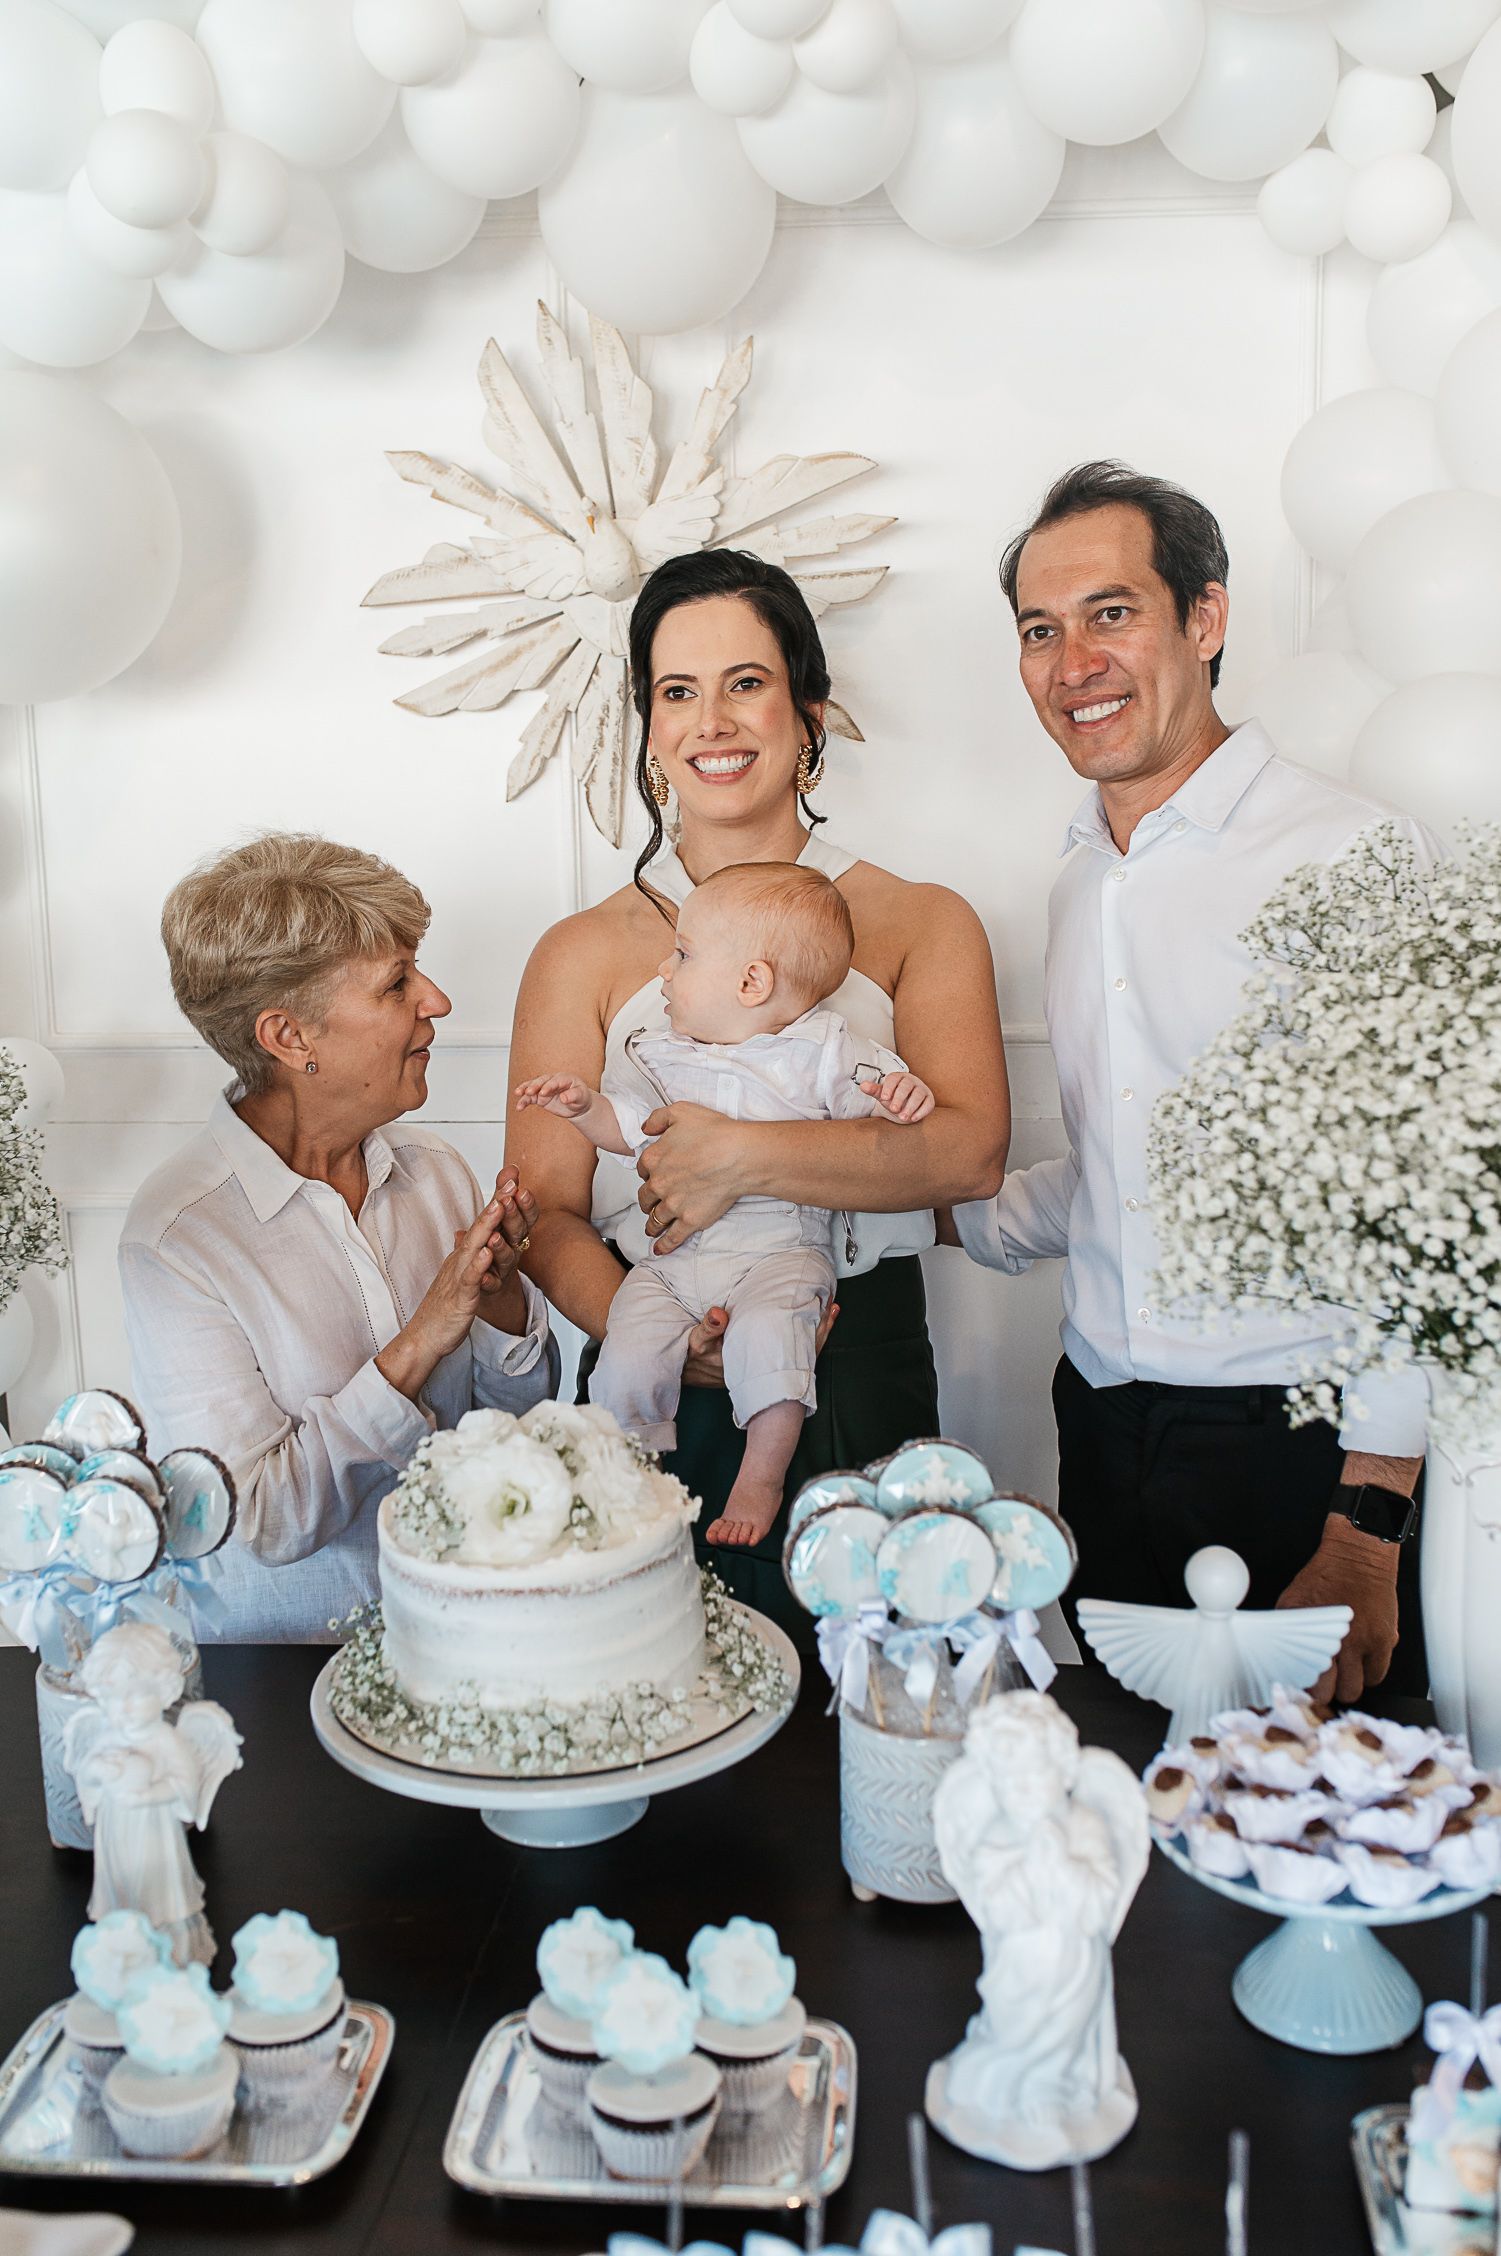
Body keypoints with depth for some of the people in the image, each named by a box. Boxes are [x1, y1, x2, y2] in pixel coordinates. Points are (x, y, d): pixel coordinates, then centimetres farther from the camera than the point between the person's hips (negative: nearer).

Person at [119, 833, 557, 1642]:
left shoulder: (434, 1170, 1)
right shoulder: (176, 1235, -16)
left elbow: (517, 1417, 9)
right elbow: (258, 1525, -18)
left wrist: (501, 1297, -11)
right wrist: (418, 1345, -23)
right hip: (286, 1641, -6)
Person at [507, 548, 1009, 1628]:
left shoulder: (922, 923, 4)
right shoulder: (585, 953, 5)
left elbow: (970, 1151, -11)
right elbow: (546, 1214, -1)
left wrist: (741, 1154, -19)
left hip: (856, 1385, 0)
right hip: (656, 1393, 1)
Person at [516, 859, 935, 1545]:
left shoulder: (821, 1052, 1)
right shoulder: (664, 1057, 13)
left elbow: (878, 1102, 0)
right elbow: (628, 1127, 18)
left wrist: (902, 1094, -23)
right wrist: (585, 1106, 0)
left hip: (780, 1255, -4)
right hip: (670, 1262, 4)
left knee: (764, 1336, -33)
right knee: (626, 1361, -17)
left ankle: (760, 1482, -13)